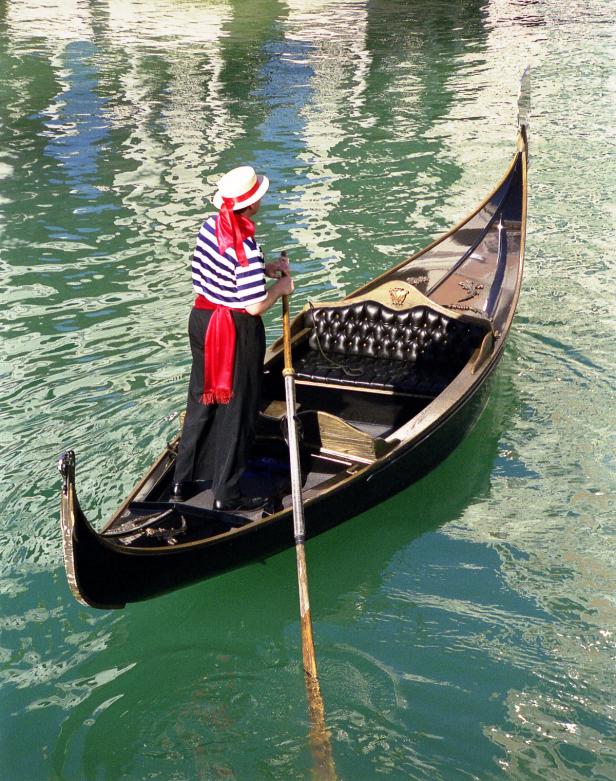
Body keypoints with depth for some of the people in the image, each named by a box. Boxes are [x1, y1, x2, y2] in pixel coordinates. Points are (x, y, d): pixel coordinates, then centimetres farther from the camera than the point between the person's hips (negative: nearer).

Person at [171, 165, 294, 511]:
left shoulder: (210, 226, -1)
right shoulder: (246, 245, -25)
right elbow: (256, 306, -23)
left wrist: (264, 268, 7)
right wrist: (282, 286, -6)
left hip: (202, 320, 8)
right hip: (238, 331, -8)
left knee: (202, 399, 21)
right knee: (236, 409, 6)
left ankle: (182, 482, 32)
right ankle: (227, 494, 17)